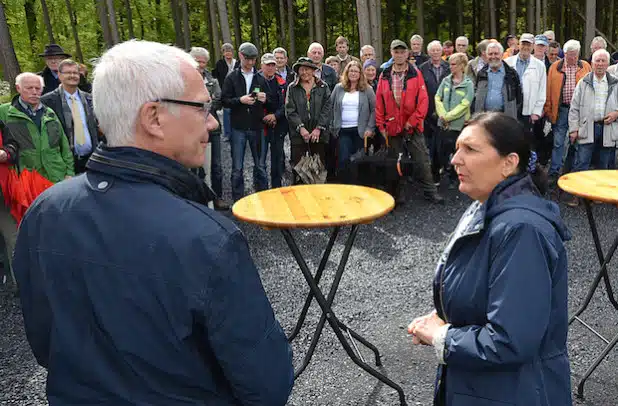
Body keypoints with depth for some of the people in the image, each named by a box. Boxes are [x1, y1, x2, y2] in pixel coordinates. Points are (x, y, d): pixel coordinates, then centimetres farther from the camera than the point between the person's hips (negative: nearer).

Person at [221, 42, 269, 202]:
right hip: (238, 127, -2)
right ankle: (238, 200, 12)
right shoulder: (232, 78, 3)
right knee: (237, 167, 3)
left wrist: (264, 99, -8)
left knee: (260, 165, 10)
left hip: (257, 127, 2)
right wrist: (240, 100, -18)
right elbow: (225, 101, -2)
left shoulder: (260, 79, 9)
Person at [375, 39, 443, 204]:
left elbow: (423, 100, -5)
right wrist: (381, 125, 0)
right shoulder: (384, 76, 5)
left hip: (413, 127, -2)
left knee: (421, 160, 3)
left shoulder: (416, 74, -1)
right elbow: (379, 103, 5)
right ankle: (397, 195, 20)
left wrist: (412, 121, -11)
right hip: (392, 127, 2)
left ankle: (430, 192, 13)